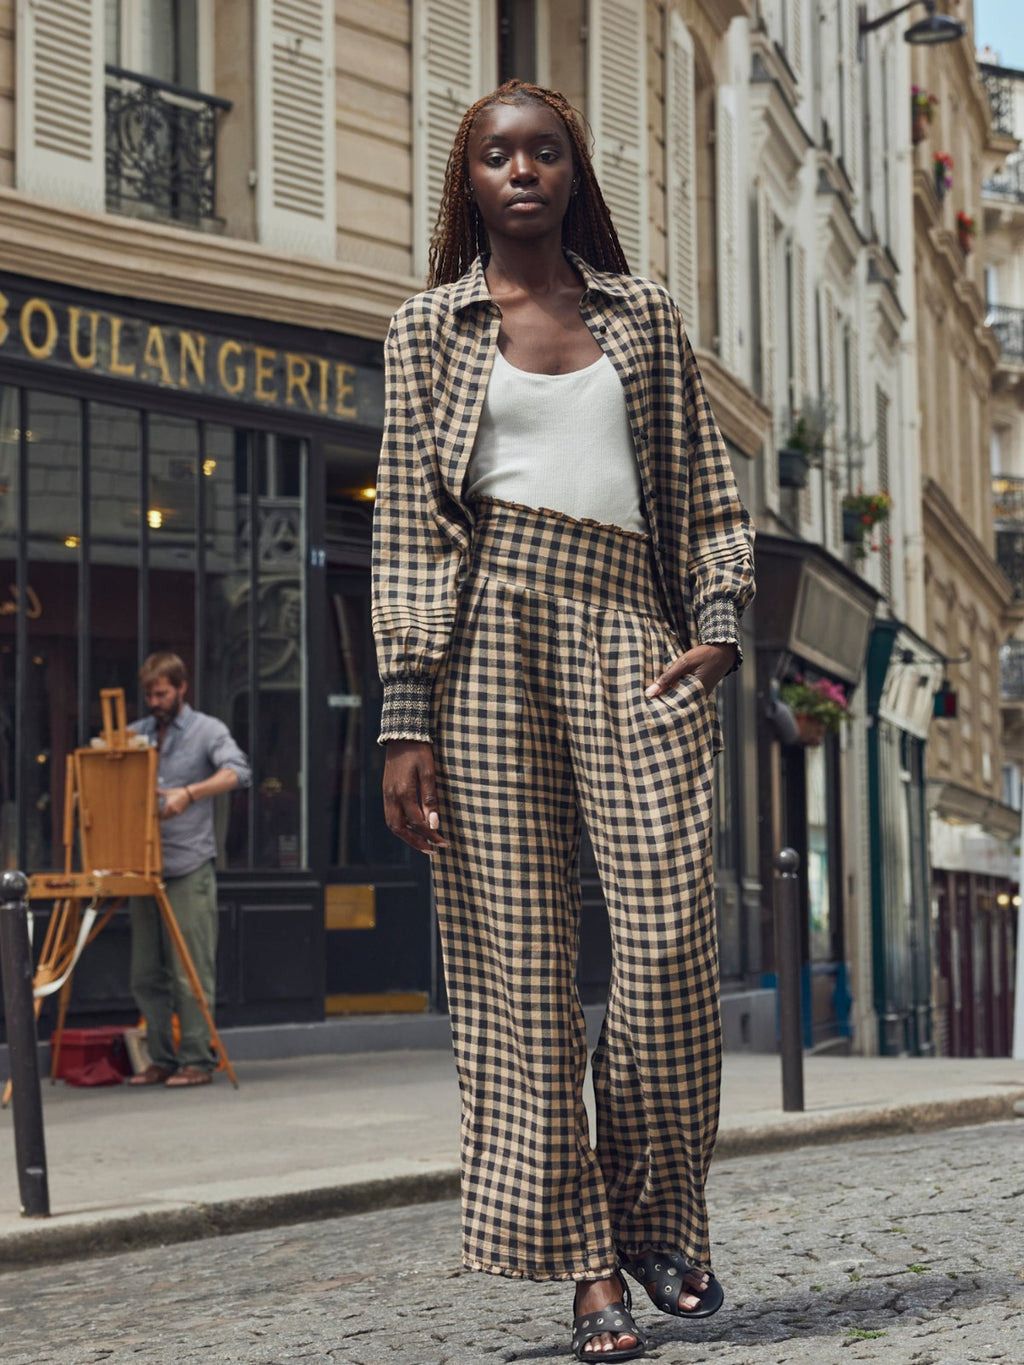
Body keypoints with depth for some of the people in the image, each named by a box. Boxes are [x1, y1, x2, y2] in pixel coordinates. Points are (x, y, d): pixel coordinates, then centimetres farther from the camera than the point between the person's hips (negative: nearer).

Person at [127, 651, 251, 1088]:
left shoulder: (207, 730, 2)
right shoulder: (134, 734, 17)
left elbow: (237, 772, -14)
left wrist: (189, 793, -26)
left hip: (189, 868, -5)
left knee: (191, 973, -6)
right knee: (146, 975, 6)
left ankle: (197, 1061, -1)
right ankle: (162, 1059, 14)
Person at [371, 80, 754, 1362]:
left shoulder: (643, 312, 20)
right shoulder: (429, 326, 14)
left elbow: (706, 487, 19)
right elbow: (405, 526, 7)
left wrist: (718, 622, 0)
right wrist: (405, 720, -2)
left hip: (627, 628, 1)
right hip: (485, 622, -1)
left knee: (669, 939, -11)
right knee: (516, 951, -5)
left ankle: (658, 1220, 10)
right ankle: (582, 1260, 2)